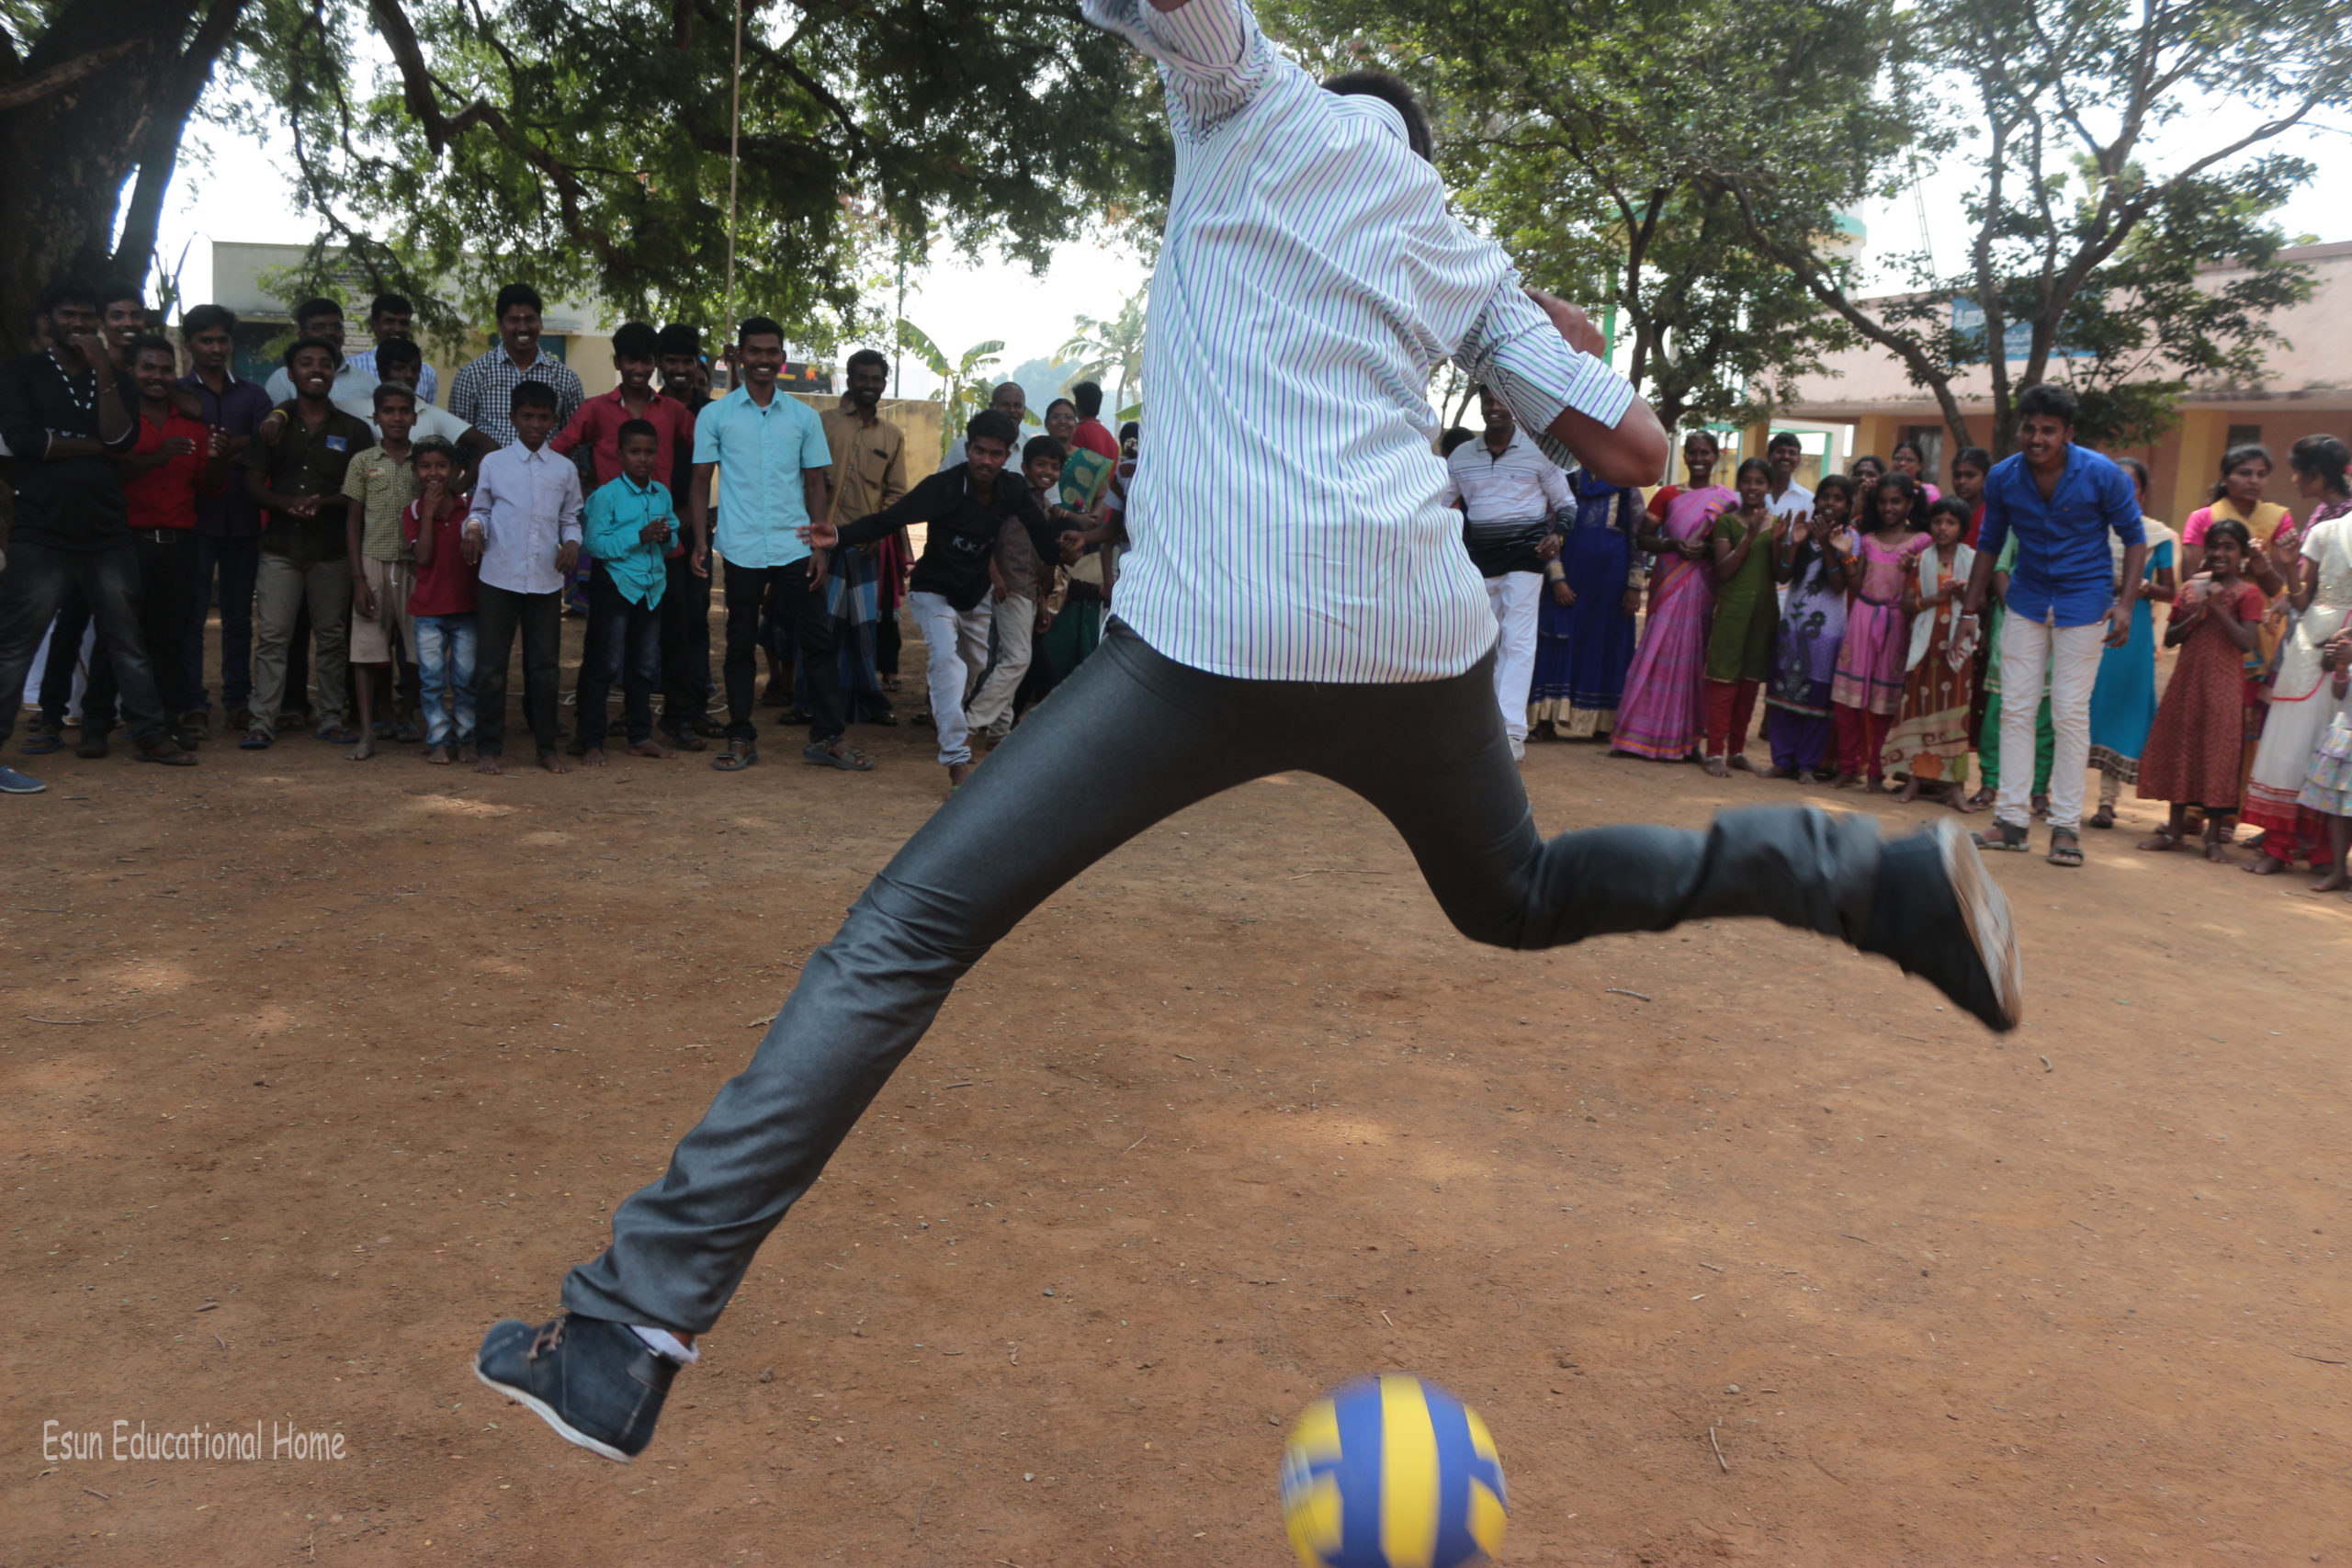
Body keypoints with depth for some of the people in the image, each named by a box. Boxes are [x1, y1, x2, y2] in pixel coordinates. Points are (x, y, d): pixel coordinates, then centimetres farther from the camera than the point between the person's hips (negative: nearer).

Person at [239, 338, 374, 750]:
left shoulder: (353, 430, 10)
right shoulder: (274, 423, 10)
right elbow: (253, 483, 6)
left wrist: (322, 503, -13)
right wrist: (286, 504, -13)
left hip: (332, 548, 0)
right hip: (281, 546, 0)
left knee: (331, 636, 4)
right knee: (272, 635, -4)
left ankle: (331, 720, 11)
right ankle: (262, 723, -3)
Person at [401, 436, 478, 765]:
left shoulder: (470, 507, 3)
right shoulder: (413, 512, 3)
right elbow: (423, 556, -11)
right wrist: (429, 512, -12)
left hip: (466, 606, 0)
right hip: (428, 608, 0)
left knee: (466, 677, 3)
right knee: (432, 679, 1)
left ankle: (465, 738, 14)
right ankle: (438, 741, 9)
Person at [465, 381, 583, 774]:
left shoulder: (565, 470, 8)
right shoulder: (493, 464, 4)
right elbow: (480, 508, 9)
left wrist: (572, 542, -6)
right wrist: (474, 527, -12)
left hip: (546, 579, 1)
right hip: (498, 577, -1)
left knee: (545, 665, 7)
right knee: (490, 664, 1)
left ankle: (547, 747, 17)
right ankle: (489, 747, 11)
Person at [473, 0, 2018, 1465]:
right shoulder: (1465, 256, 26)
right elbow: (1634, 451, 26)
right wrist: (1578, 344, 44)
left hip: (1211, 633, -5)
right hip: (1419, 633, 5)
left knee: (905, 936, -3)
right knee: (1518, 894, 33)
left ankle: (635, 1327, -9)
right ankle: (1881, 873, 21)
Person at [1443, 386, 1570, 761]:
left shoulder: (1538, 452, 1)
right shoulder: (1461, 456, 9)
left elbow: (1565, 503, 6)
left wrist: (1557, 535, -13)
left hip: (1525, 552, -4)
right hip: (1479, 557, 4)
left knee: (1517, 639, -12)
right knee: (1486, 642, 8)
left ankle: (1513, 731, -17)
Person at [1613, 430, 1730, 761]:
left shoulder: (1726, 500, 7)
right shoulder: (1668, 495, 8)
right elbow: (1643, 539, 5)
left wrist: (1705, 549, -13)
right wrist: (1674, 544, -12)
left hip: (1703, 588, 0)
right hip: (1668, 584, 0)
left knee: (1693, 658, -1)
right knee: (1660, 654, -3)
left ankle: (1684, 740, 5)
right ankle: (1643, 734, 2)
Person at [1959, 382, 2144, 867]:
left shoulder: (2102, 475, -13)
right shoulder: (2003, 477, -3)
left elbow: (2134, 537, -4)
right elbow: (1990, 544, 10)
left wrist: (2125, 604, -15)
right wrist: (1971, 610, 8)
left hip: (2083, 602, -3)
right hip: (2027, 601, 4)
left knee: (2071, 713, -4)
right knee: (2015, 708, 1)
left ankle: (2066, 827, 2)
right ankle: (2011, 819, 6)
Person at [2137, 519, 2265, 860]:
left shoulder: (2247, 594, -3)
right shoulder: (2192, 587, 10)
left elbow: (2247, 642, -15)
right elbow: (2169, 638, 7)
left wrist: (2218, 608, -18)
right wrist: (2195, 618, -9)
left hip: (2222, 683, -4)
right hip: (2186, 678, 5)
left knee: (2217, 754, -2)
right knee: (2179, 748, 8)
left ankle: (2214, 836, 6)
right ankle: (2175, 829, 18)